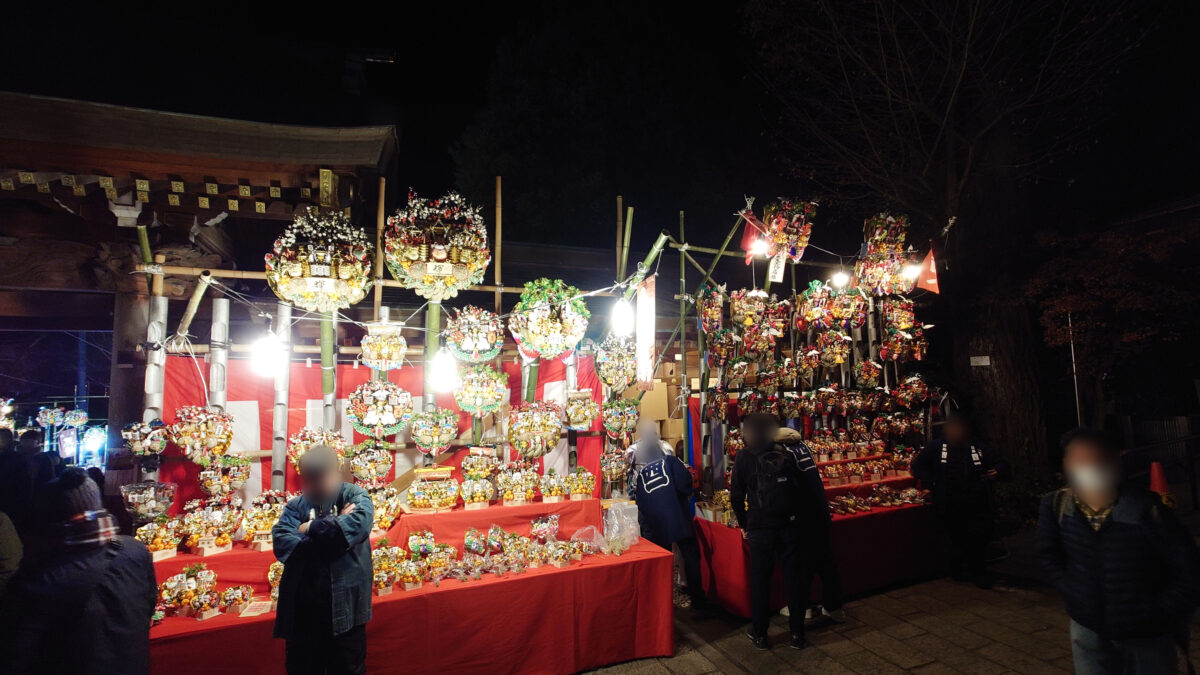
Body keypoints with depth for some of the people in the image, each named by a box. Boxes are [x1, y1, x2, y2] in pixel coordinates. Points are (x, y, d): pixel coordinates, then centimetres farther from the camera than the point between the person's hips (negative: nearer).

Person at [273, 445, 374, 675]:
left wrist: (313, 529, -12)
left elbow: (360, 522, -23)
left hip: (344, 602, -3)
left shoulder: (354, 495, -3)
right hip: (303, 604, 3)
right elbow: (281, 542, -9)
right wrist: (334, 529, -17)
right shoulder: (296, 505, 7)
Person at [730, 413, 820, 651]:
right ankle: (797, 633, 22)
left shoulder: (744, 458, 0)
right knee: (795, 577, 12)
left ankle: (759, 634, 19)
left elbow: (736, 496, 1)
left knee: (760, 580, 10)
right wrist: (805, 519, 17)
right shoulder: (785, 454, 6)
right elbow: (803, 487, 7)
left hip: (761, 527, -2)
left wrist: (744, 524, 12)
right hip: (793, 525, 2)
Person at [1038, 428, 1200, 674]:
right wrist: (1075, 595, -2)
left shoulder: (1146, 511, -23)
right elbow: (1048, 555, 2)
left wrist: (1157, 614, -9)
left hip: (1147, 636, -2)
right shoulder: (1055, 507, -15)